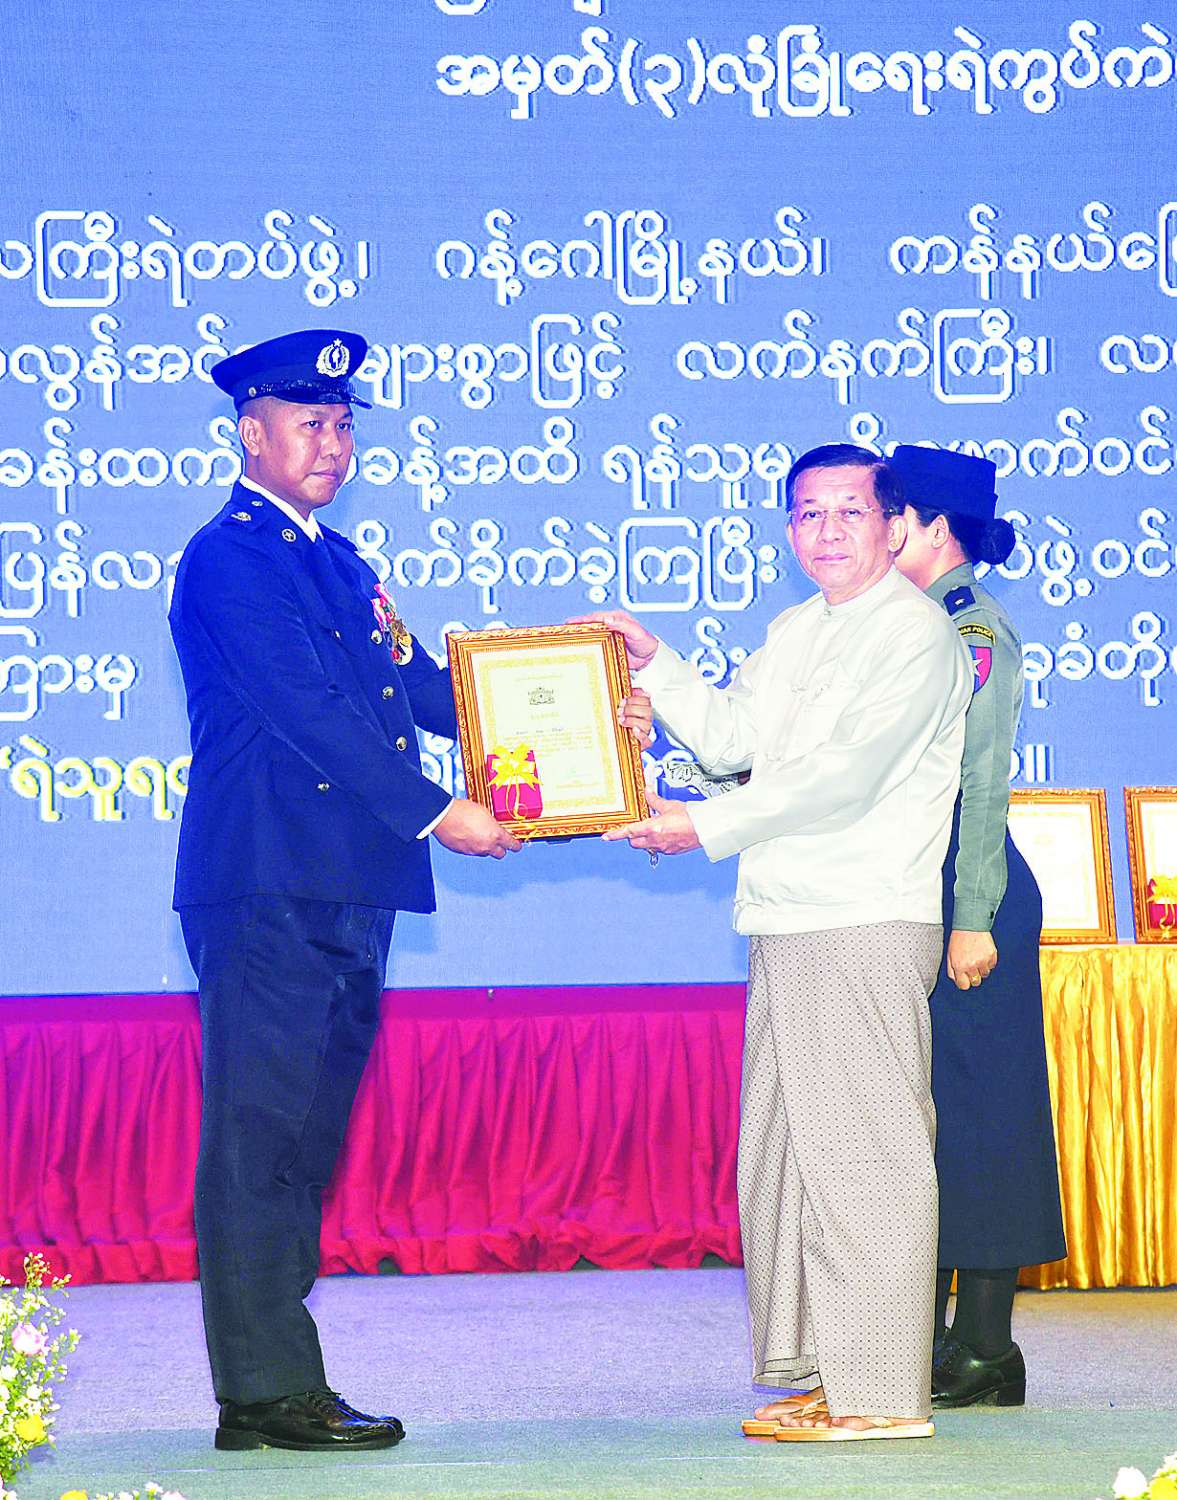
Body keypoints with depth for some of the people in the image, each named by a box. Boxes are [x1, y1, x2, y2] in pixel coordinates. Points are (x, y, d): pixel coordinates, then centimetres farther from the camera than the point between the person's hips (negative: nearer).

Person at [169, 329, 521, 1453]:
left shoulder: (337, 562, 23)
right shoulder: (229, 556, -7)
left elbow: (417, 688, 20)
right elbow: (301, 707, -15)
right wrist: (435, 811, -16)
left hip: (341, 896, 9)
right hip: (265, 888, -9)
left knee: (304, 1139, 10)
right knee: (260, 1136, -7)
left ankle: (279, 1383, 14)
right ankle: (266, 1391, -5)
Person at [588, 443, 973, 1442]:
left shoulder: (916, 634, -7)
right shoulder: (796, 631, 21)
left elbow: (847, 775, -16)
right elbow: (730, 738, 24)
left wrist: (709, 828, -15)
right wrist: (653, 663, 12)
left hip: (868, 922, -9)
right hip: (785, 927, 9)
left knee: (863, 1151, -9)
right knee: (780, 1150, 9)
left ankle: (884, 1394, -6)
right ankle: (811, 1369, 16)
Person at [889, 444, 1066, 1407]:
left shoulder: (975, 630, -10)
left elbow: (981, 785, -16)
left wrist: (973, 921, -20)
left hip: (966, 894, -9)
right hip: (907, 902, 9)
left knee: (969, 1105, -5)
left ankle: (985, 1348, 0)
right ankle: (923, 1338, 15)